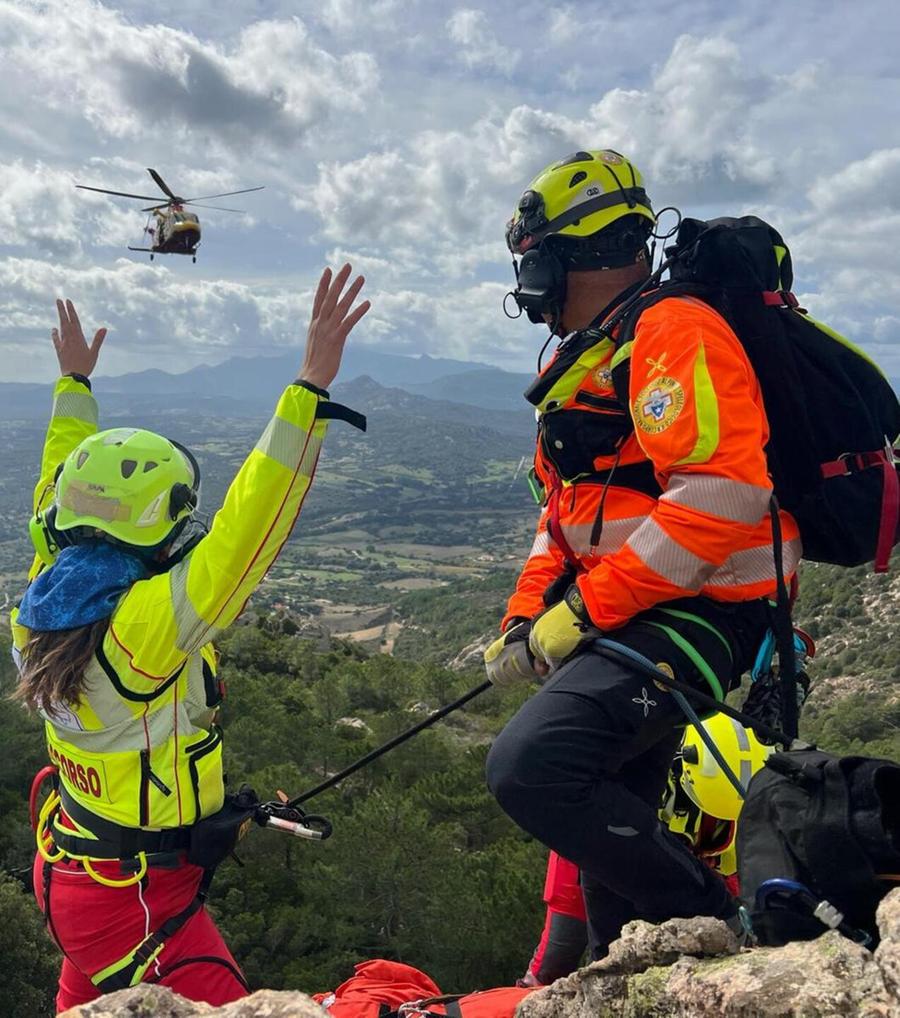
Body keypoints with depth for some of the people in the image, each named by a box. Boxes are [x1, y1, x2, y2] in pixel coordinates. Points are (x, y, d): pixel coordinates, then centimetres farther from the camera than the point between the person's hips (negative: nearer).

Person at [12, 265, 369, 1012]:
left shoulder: (46, 608, -8)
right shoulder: (142, 624, -32)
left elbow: (62, 493, 7)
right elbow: (245, 533, -41)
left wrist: (75, 386, 17)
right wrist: (311, 388, -43)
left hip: (71, 864, 9)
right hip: (138, 899, -8)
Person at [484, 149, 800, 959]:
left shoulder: (674, 331, -13)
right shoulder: (592, 359, 18)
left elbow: (722, 494, -27)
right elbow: (565, 512, 19)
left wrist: (583, 610, -22)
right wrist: (525, 616, 6)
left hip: (692, 612, -10)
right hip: (626, 617, 10)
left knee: (528, 767, -22)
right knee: (608, 815, 18)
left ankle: (716, 931, -4)